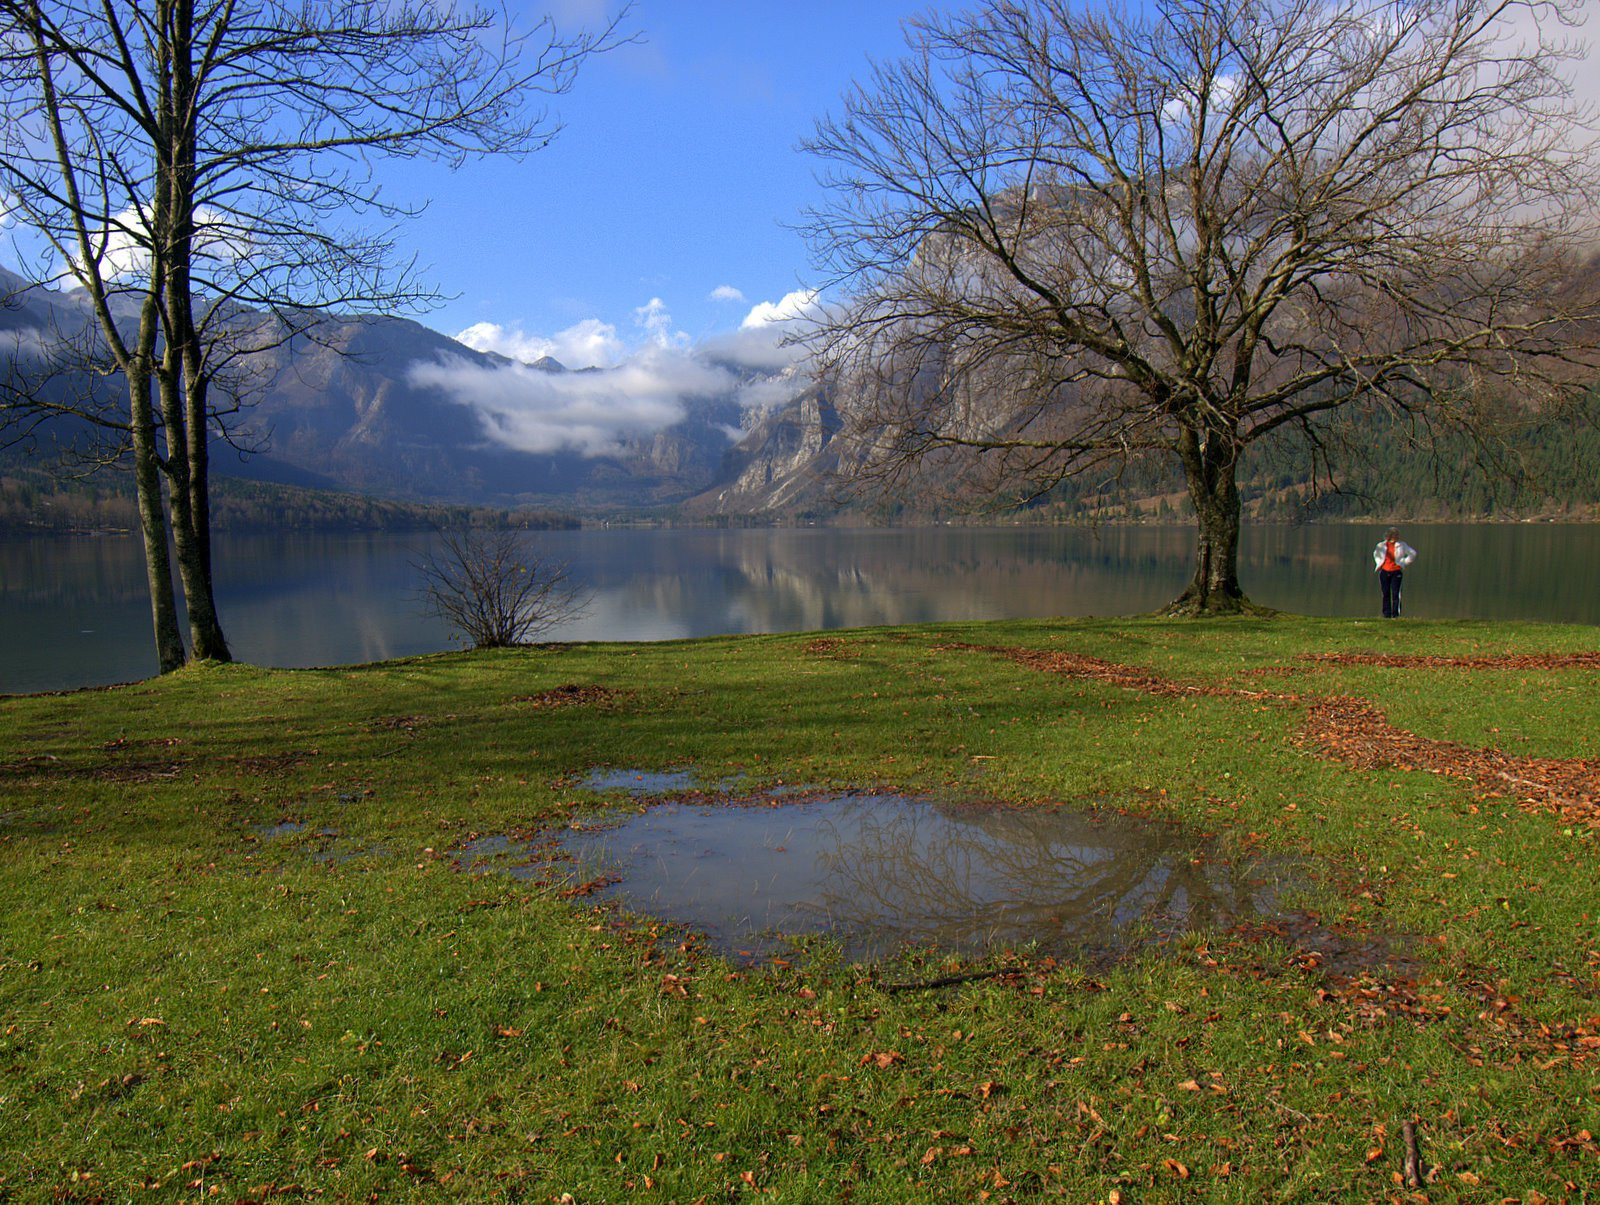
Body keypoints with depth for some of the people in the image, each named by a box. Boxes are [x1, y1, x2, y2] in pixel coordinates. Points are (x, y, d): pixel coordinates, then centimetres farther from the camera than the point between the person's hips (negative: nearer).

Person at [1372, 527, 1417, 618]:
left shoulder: (1402, 545, 0)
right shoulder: (1381, 545, 5)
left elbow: (1413, 553, 7)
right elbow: (1376, 554, 26)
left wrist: (1404, 562, 2)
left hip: (1396, 572, -2)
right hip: (1384, 572, 2)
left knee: (1395, 594, -9)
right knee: (1386, 594, 5)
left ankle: (1395, 614, -6)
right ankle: (1387, 614, 11)